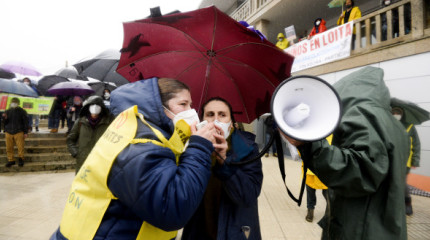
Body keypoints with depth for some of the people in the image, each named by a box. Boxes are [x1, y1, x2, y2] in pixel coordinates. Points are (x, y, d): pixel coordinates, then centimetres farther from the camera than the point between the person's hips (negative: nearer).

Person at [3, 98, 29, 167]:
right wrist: (5, 118, -8)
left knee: (20, 147, -5)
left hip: (18, 132, -3)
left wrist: (25, 132, -1)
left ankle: (20, 159, 13)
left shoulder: (22, 111, 3)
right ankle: (10, 160, 16)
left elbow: (25, 122, 3)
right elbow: (5, 123, 15)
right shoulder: (7, 111, 11)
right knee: (9, 148, 3)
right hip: (8, 132, 3)